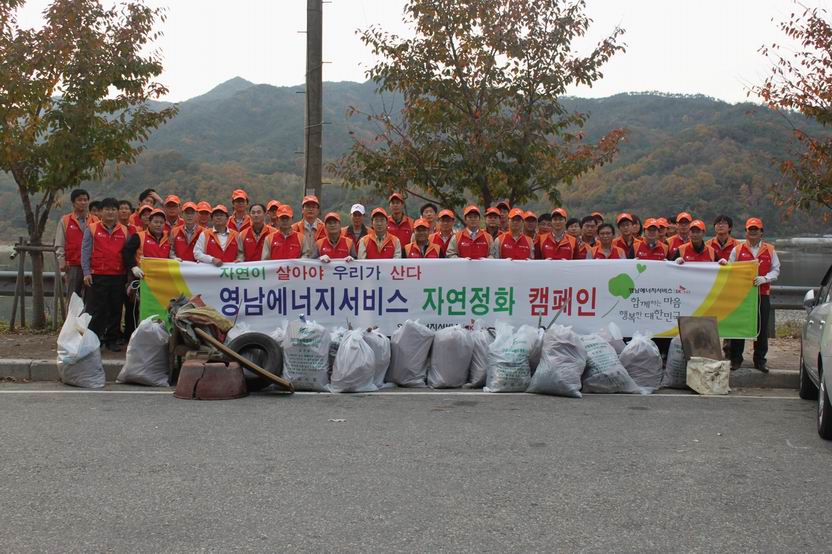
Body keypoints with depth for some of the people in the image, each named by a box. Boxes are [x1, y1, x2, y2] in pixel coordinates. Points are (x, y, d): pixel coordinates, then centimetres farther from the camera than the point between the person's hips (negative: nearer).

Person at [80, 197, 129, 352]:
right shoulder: (92, 229, 4)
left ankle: (112, 340, 16)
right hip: (97, 277, -3)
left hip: (118, 277, 3)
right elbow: (85, 252, 2)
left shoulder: (124, 231, 11)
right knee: (96, 310, -2)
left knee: (116, 310, 7)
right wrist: (86, 272, -7)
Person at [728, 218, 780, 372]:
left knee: (762, 329, 3)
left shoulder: (770, 250, 10)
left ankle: (760, 360, 12)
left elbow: (776, 270, 7)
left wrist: (764, 279, -10)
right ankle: (736, 359, 9)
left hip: (763, 294, 1)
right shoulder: (737, 249, 8)